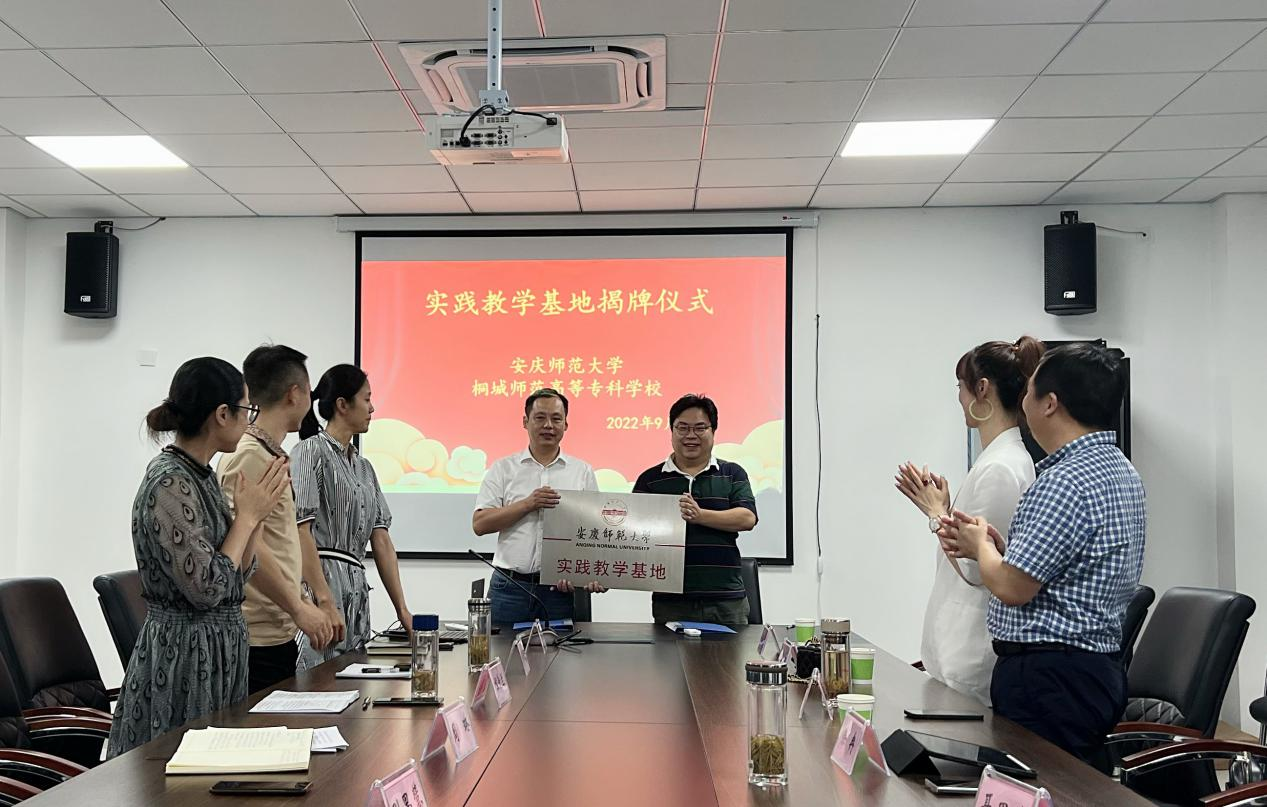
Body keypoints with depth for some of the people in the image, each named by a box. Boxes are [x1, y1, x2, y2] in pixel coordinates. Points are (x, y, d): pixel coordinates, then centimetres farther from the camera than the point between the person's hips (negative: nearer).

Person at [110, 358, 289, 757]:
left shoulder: (200, 476, 8)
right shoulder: (170, 484, -19)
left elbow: (236, 575, 14)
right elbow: (206, 589, -23)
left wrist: (256, 511, 2)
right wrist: (247, 516, -14)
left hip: (216, 652, 9)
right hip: (184, 658, -9)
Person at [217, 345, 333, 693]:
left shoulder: (270, 454, 17)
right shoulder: (249, 456, -14)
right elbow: (247, 547, -21)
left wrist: (302, 602, 21)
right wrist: (299, 608, -16)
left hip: (278, 634, 10)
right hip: (258, 637, -10)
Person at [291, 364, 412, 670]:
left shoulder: (363, 467, 20)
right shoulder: (310, 452, -4)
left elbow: (381, 541, 16)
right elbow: (301, 530, -14)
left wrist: (402, 609, 11)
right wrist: (324, 601, -22)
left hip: (356, 593, 8)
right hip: (319, 585, -8)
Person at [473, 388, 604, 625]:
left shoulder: (582, 472, 9)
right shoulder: (503, 469, 7)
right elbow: (479, 524, -1)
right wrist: (528, 504, -11)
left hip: (563, 589, 1)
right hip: (510, 586, 0)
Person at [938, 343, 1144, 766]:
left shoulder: (1065, 481, -20)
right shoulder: (1119, 469, 13)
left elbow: (1012, 587, -20)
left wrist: (980, 544, -1)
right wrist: (993, 546, 9)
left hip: (1050, 679, -10)